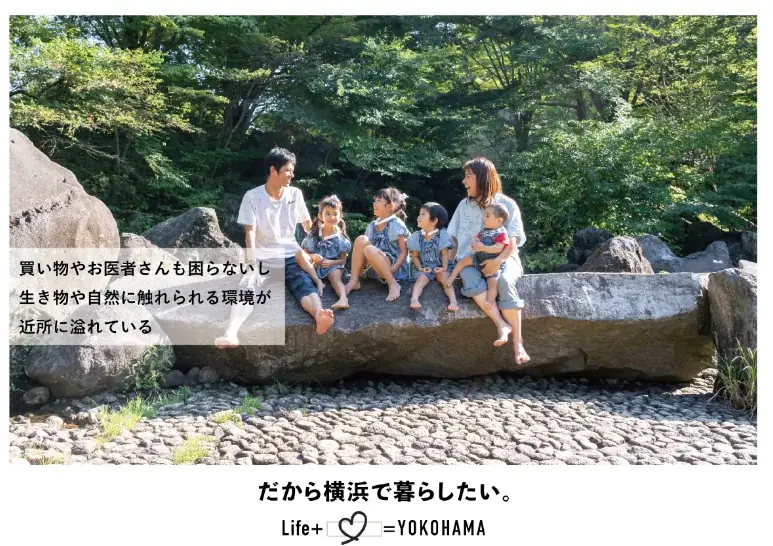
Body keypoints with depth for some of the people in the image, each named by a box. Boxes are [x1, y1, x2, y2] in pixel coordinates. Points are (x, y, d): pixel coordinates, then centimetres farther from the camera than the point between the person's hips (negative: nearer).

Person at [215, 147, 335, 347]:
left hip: (291, 258, 2)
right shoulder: (252, 196, -1)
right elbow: (250, 233, -9)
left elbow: (309, 227, 18)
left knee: (305, 286, -31)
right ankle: (231, 333, -55)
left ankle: (320, 316, -61)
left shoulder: (296, 194, 8)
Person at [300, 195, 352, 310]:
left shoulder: (341, 237, 3)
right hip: (315, 266, 2)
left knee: (336, 279, -35)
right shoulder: (314, 234, 5)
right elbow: (305, 253, 4)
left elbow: (343, 260, 3)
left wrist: (331, 262, -17)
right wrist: (312, 257, -19)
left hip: (333, 266, -2)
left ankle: (343, 298, -62)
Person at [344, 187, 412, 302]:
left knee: (370, 250, -32)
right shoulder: (372, 225, 10)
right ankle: (354, 281, -18)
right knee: (361, 239, -16)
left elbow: (404, 251, -9)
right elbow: (362, 248, 12)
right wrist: (361, 265, -7)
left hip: (393, 267, -6)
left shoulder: (397, 224, -7)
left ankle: (393, 284, -22)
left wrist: (394, 267, -24)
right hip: (374, 267, 6)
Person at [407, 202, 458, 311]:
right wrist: (420, 268, -11)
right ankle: (414, 298, -46)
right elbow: (414, 255, 3)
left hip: (439, 267, -1)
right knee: (421, 278, -25)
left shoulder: (442, 235, -6)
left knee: (445, 277, -26)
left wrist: (444, 267, -21)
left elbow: (444, 254, -6)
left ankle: (453, 300, -37)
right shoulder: (417, 237, -1)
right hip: (424, 268, 1)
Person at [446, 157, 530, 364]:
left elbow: (513, 243, -6)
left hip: (502, 258, -2)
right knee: (471, 280, -36)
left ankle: (517, 340, -35)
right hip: (471, 260, 2)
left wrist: (498, 260, -25)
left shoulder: (507, 204, 0)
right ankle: (502, 324, -39)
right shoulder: (464, 205, 11)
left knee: (504, 281, -37)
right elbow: (454, 238, 14)